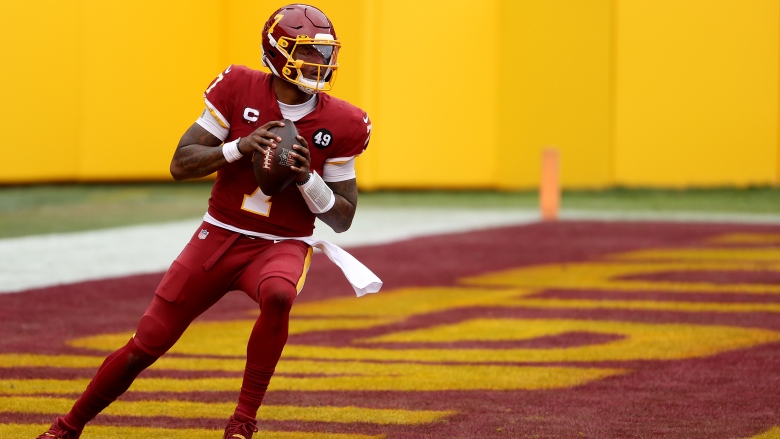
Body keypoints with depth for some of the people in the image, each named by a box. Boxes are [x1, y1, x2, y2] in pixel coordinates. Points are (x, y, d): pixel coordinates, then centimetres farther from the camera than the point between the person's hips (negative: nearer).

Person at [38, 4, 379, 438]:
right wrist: (240, 147, -24)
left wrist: (306, 178, -19)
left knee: (277, 296, -38)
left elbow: (342, 218, -1)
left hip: (284, 244, -1)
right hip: (220, 237, 1)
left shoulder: (341, 124, -7)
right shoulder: (239, 89, -7)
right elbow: (181, 164, -8)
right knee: (145, 346, 1)